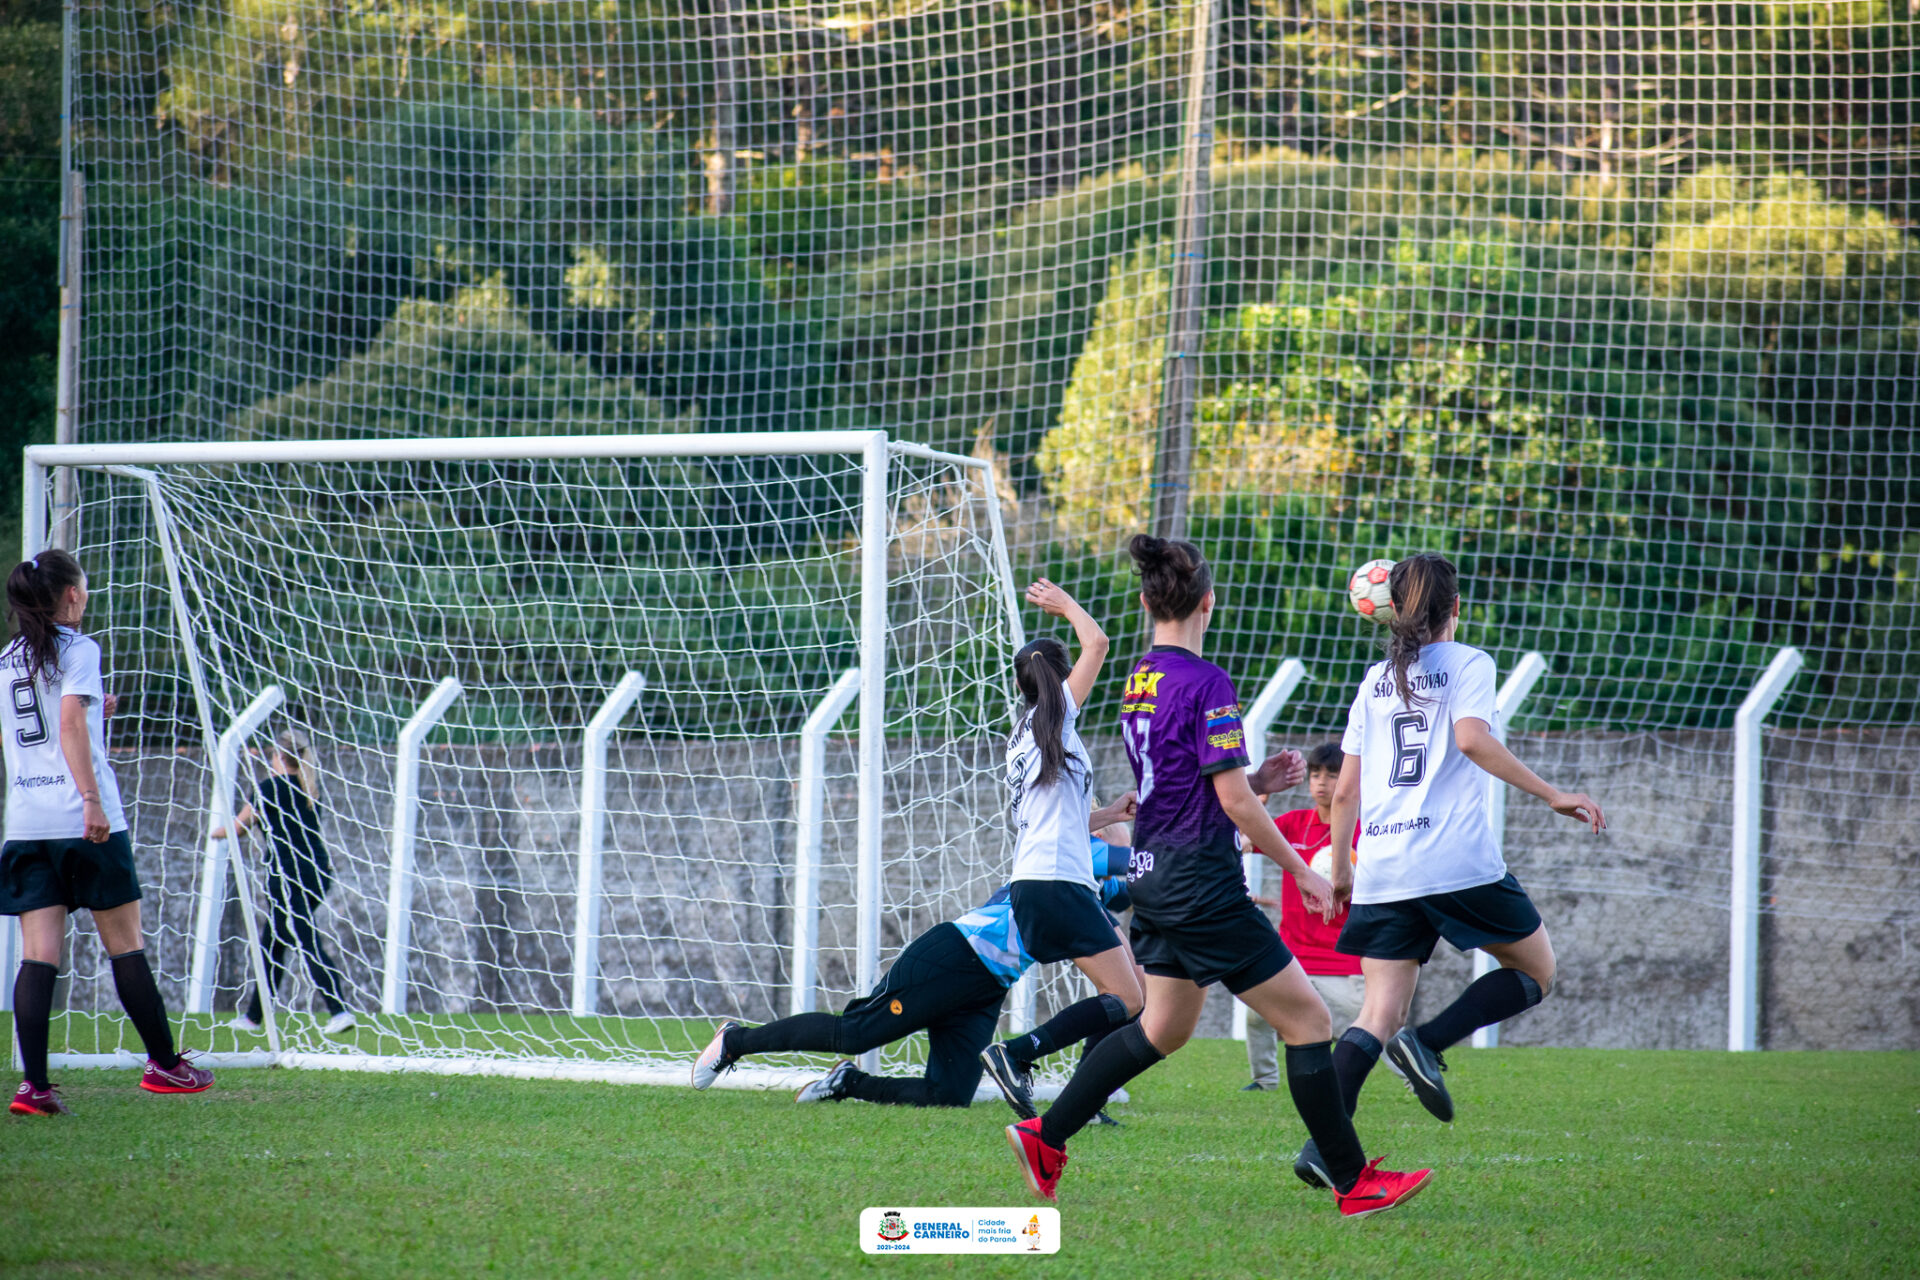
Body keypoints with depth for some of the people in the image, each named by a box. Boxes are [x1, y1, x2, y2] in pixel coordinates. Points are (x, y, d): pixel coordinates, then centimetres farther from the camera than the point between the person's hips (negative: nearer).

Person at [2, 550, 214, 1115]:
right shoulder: (77, 649, -4)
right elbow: (71, 724, -18)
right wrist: (92, 799, -22)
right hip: (82, 823, -5)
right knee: (126, 946, 7)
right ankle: (164, 1063, 16)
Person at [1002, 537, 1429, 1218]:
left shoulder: (1140, 680, 9)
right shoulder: (1205, 682, -17)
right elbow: (1235, 801, -17)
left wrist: (1256, 777, 17)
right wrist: (1302, 872, -9)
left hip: (1154, 875, 9)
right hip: (1202, 882, -9)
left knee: (1163, 1026, 21)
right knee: (1308, 1020, -2)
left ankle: (1045, 1136, 19)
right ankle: (1355, 1183, 0)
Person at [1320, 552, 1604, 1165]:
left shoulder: (1375, 680, 17)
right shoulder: (1468, 664, 3)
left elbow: (1346, 790, 16)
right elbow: (1472, 739, -16)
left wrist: (1340, 870, 26)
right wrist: (1552, 795, -13)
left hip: (1383, 872, 5)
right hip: (1458, 862, -5)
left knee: (1379, 1014, 3)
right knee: (1535, 972, 12)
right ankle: (1426, 1042, -10)